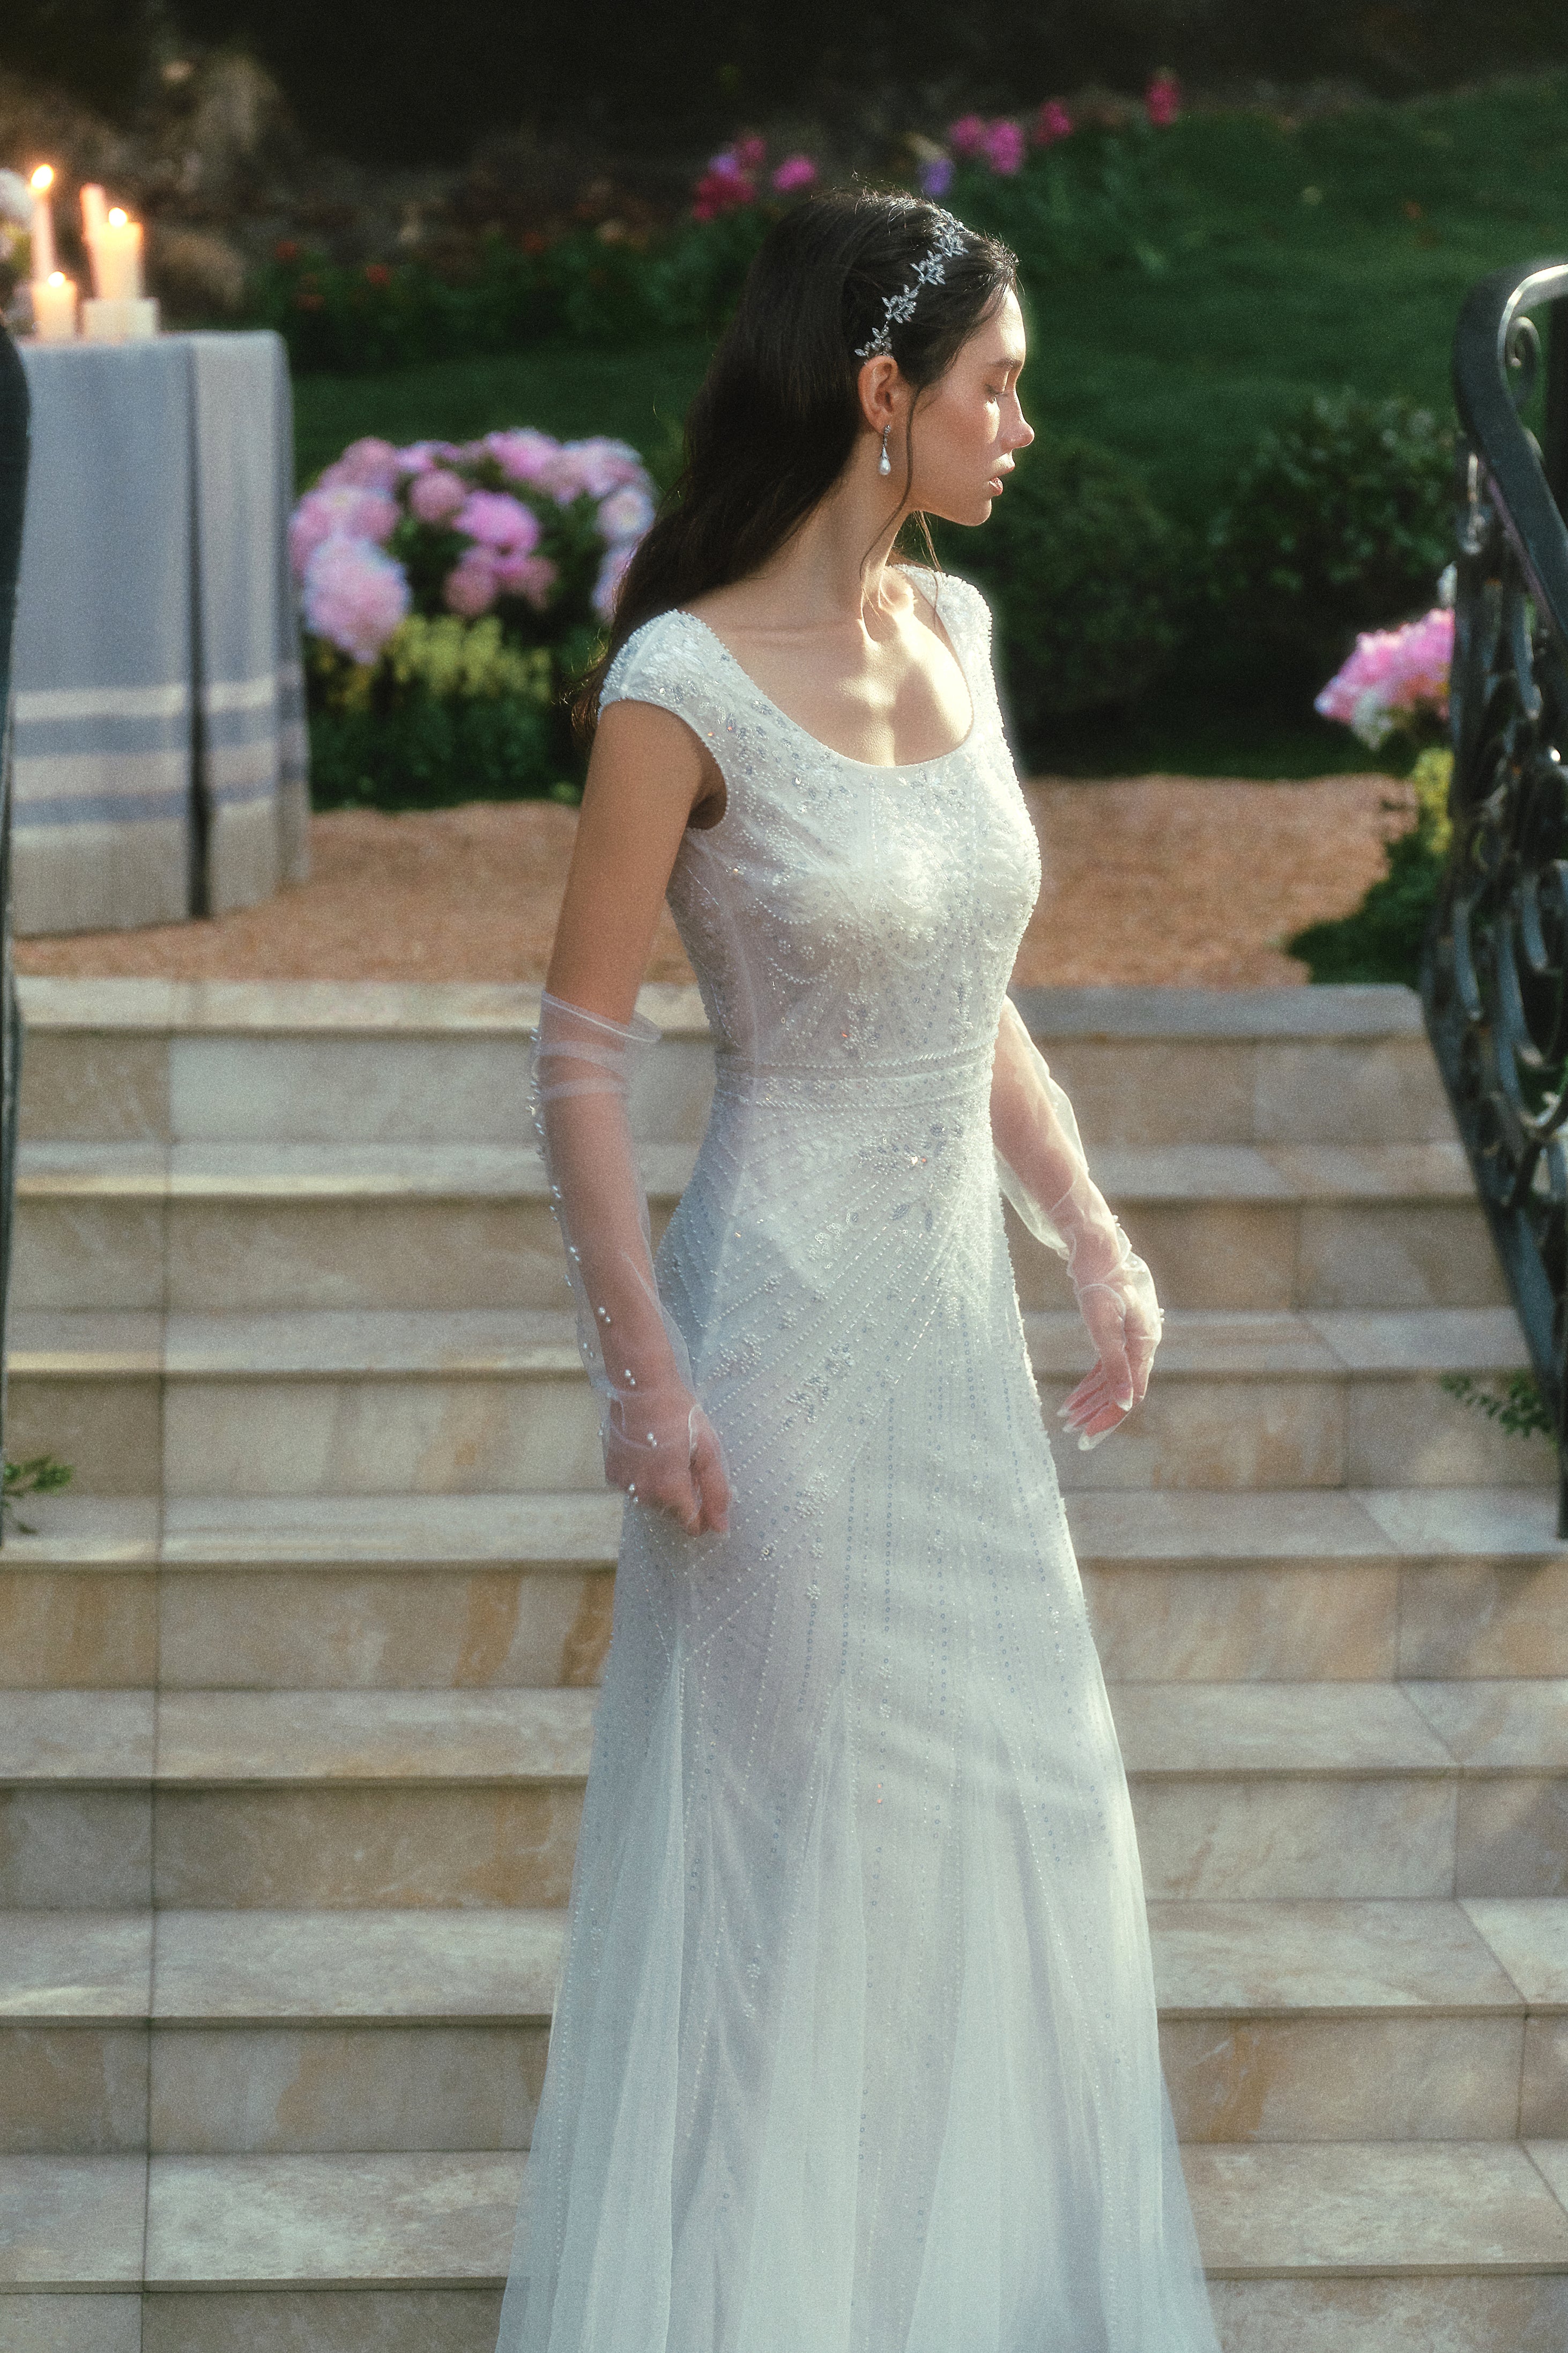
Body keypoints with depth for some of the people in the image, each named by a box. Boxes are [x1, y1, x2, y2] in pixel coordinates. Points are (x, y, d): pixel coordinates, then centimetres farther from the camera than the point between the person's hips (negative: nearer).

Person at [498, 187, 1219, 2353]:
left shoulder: (953, 633, 5)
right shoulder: (683, 683, -16)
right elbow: (582, 1055, -13)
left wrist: (1095, 1239, 7)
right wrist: (643, 1370, -16)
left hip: (958, 1315, 7)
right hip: (789, 1320, -7)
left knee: (1009, 1801, 15)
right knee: (793, 1828, 5)